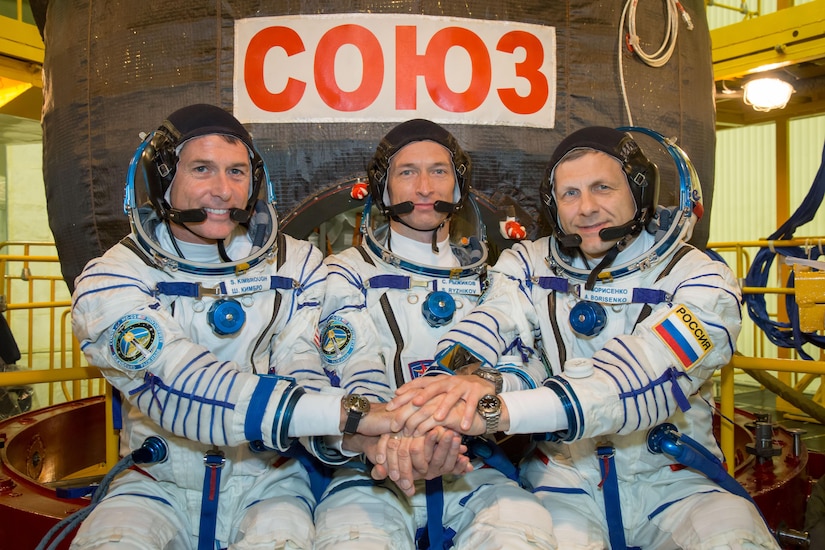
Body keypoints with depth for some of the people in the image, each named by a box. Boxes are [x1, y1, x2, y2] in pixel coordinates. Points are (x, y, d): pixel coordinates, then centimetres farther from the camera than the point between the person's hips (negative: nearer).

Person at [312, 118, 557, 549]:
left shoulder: (487, 274, 17)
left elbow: (523, 373, 5)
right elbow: (355, 376, -6)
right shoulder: (349, 272, 10)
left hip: (475, 471, 2)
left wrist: (486, 385, -21)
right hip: (373, 471, -1)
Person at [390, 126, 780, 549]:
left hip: (672, 480, 0)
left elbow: (641, 375, -23)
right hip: (564, 474, 0)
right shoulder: (531, 266, 4)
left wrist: (497, 410, -37)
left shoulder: (701, 280, -6)